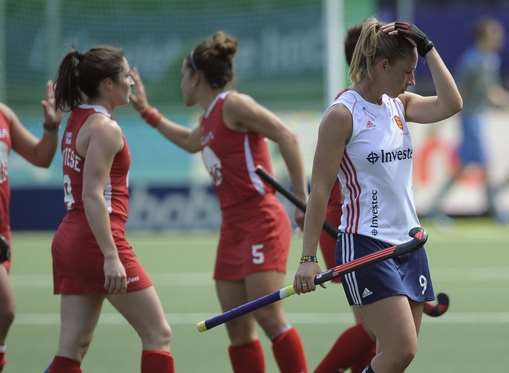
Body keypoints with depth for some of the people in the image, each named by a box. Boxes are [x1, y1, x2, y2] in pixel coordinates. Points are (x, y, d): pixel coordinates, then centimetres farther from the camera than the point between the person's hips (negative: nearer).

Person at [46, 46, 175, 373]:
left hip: (70, 239, 9)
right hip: (98, 240, -9)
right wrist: (111, 256, -24)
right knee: (158, 334, 0)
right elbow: (93, 196, -20)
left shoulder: (78, 119, 13)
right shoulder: (105, 128, -13)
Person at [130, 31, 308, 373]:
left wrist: (302, 198, -20)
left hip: (260, 222, -9)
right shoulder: (210, 118, 17)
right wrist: (147, 112, 43)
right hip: (234, 228, 9)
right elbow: (191, 143, 42)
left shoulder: (233, 105, -9)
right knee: (238, 329, 4)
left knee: (269, 316, -18)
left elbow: (286, 137, -16)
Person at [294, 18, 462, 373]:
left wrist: (428, 48, -3)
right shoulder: (343, 114, -10)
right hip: (365, 246, -7)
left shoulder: (399, 105, 11)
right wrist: (308, 258, -13)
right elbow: (320, 188, -10)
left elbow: (451, 104, -6)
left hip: (408, 243, 7)